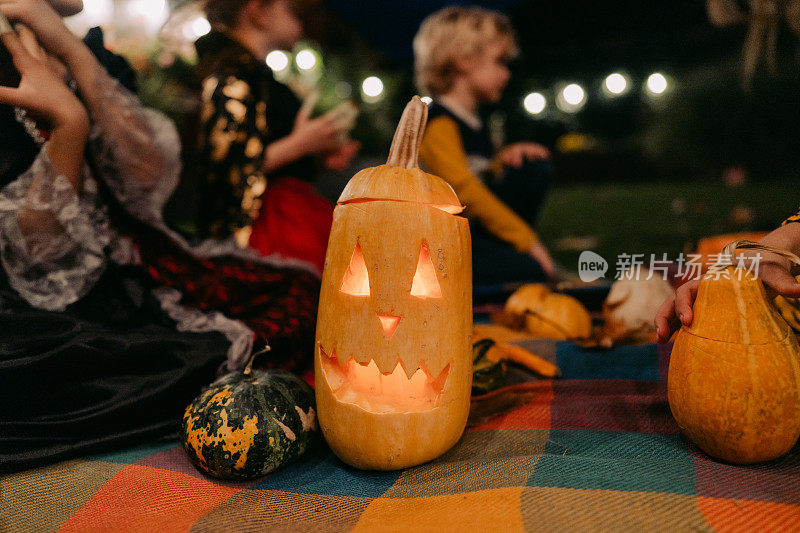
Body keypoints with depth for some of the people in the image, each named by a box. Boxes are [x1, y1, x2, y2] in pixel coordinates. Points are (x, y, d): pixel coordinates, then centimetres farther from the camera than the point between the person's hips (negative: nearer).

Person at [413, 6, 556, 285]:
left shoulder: (475, 124, 15)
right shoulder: (437, 123, -15)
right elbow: (465, 190, -22)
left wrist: (504, 160, 0)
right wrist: (526, 240, -20)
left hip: (476, 228, 9)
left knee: (536, 168, 1)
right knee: (533, 271, -26)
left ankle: (502, 250, -3)